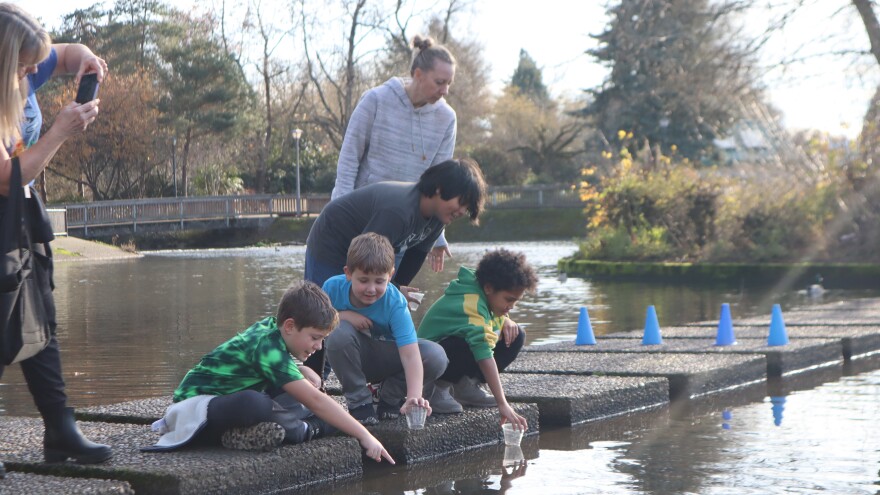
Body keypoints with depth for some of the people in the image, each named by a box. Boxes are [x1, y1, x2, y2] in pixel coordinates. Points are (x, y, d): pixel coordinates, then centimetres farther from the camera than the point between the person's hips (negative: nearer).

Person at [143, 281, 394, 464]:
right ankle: (306, 429, -19)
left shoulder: (269, 327, -1)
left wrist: (303, 372, 2)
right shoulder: (267, 347, -26)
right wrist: (364, 436, -29)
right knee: (254, 403, -43)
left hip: (226, 403, 10)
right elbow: (314, 400, -30)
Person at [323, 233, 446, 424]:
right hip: (354, 358, 0)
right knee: (339, 332, -35)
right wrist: (341, 316, -29)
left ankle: (390, 397, 1)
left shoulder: (395, 303, -29)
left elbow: (410, 354, -38)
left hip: (387, 359, 0)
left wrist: (414, 396, -53)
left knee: (436, 357, -27)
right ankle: (359, 402, -14)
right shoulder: (333, 288, -22)